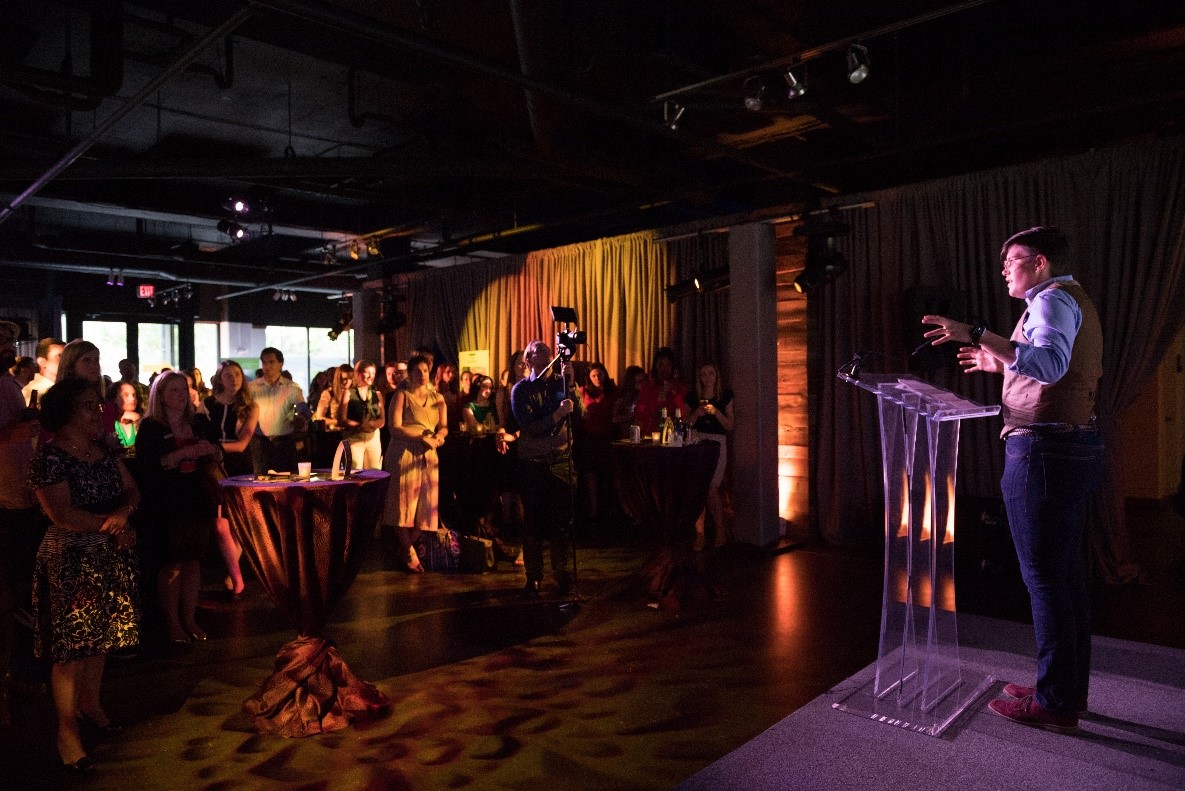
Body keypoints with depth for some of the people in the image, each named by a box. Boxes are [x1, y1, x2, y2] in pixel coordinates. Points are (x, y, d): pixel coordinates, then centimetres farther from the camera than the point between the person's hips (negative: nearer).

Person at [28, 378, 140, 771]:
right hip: (71, 562, -6)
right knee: (71, 645, 0)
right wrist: (112, 527, -12)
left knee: (99, 637, 16)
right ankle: (67, 731, 12)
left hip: (109, 558, 7)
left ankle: (90, 704, 34)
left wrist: (120, 514, -16)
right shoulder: (49, 458, -13)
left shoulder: (105, 450, 8)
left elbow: (132, 492, 5)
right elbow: (63, 516, -19)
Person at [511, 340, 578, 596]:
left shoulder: (561, 382, 8)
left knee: (562, 521, 2)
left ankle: (562, 574, 16)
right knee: (533, 521, 3)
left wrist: (570, 382, -18)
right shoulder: (521, 389, 1)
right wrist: (558, 414, -22)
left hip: (561, 462, 2)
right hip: (533, 464, -1)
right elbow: (530, 427, -10)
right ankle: (533, 577, 15)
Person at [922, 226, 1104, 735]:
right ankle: (1070, 688, 25)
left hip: (1044, 448, -11)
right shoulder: (1074, 302, 22)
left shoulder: (1053, 298, -9)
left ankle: (1054, 704, 4)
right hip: (1074, 445, 11)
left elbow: (1051, 364, -29)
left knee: (1044, 575, -5)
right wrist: (1001, 364, 25)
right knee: (1066, 572, 15)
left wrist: (977, 336, -33)